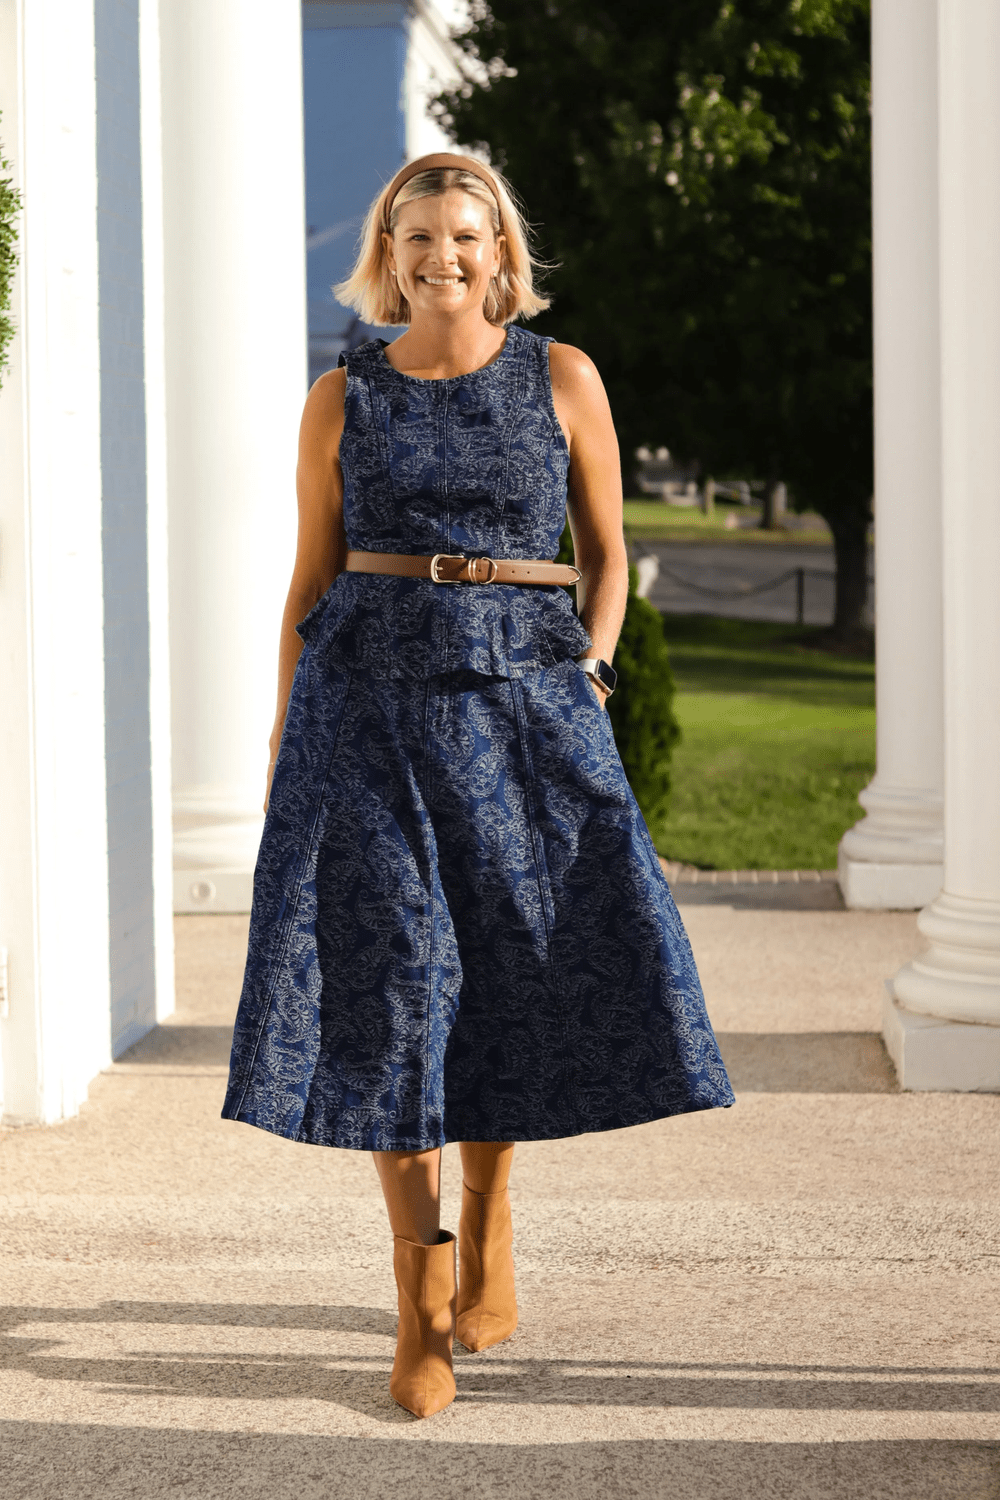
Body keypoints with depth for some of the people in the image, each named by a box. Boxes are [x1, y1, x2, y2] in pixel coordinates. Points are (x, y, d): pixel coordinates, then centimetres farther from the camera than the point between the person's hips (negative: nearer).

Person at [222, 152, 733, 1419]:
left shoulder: (563, 379, 6)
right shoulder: (343, 398, 7)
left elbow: (605, 553, 13)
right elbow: (310, 578, 9)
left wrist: (587, 676, -1)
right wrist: (282, 743, 5)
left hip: (521, 698, 0)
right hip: (367, 697, 0)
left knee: (523, 970, -1)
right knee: (388, 971, -5)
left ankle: (486, 1217, 26)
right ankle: (423, 1295, 1)